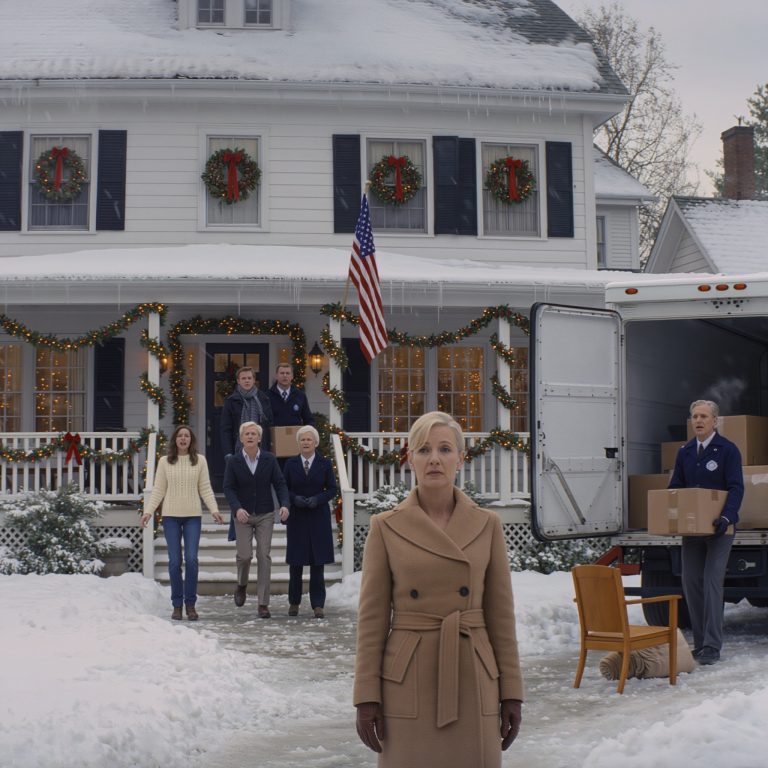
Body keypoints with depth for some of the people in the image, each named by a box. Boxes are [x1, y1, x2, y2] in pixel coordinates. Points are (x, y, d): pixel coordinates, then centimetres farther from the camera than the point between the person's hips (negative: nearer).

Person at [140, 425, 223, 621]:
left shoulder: (200, 460, 6)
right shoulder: (165, 462, 6)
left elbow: (205, 488, 5)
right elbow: (158, 490, 6)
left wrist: (214, 509, -7)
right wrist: (148, 511, -4)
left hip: (193, 516, 0)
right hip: (171, 516, 0)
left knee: (191, 559, -8)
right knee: (174, 561, -1)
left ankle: (190, 604, 3)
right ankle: (177, 604, 8)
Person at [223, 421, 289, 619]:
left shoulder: (270, 459, -1)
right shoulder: (233, 461, -3)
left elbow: (280, 483, -1)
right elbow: (228, 487, -5)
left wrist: (284, 504, -18)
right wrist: (237, 508, -21)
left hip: (265, 515, 1)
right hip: (242, 515, -1)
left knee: (264, 556, -3)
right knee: (244, 555, -8)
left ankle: (263, 604, 0)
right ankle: (242, 585, 27)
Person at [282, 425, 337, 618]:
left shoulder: (325, 464, 4)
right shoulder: (290, 463, 5)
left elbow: (332, 489, 3)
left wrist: (318, 499, -14)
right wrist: (294, 498, -13)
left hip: (318, 517, -1)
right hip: (297, 517, 1)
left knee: (318, 563, -2)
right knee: (296, 562, 3)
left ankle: (318, 605, 2)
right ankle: (294, 602, 16)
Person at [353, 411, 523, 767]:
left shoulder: (487, 525, 3)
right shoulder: (385, 528, -1)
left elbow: (500, 613, 4)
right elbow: (372, 617, -1)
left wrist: (511, 693, 1)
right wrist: (366, 697, -6)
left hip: (471, 682, 2)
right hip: (409, 684, -1)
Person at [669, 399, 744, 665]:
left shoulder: (727, 450, -6)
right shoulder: (685, 452, 10)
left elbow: (736, 488, -13)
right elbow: (675, 488, 14)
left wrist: (726, 517, -28)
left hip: (718, 529, -6)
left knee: (712, 582, -10)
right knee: (691, 583, 5)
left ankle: (712, 647, -8)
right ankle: (700, 643, 14)